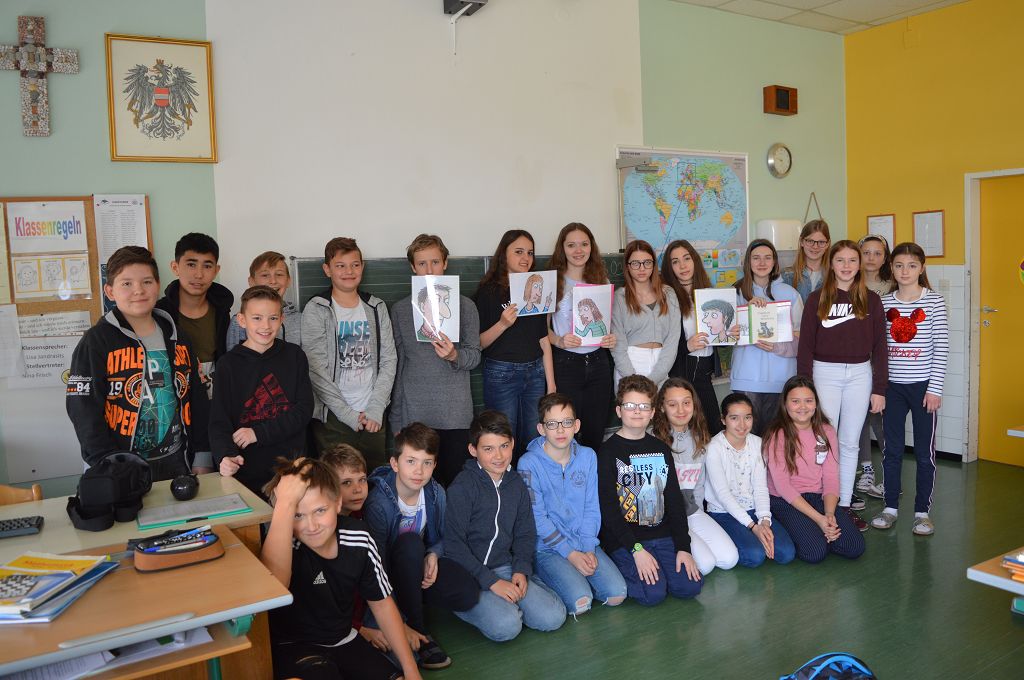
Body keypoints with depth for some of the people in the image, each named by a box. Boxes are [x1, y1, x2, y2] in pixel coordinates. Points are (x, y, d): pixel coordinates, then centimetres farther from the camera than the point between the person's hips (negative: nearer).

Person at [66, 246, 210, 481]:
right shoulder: (96, 342, -8)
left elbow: (197, 401, 9)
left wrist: (201, 462, 5)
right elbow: (84, 411, -12)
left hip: (176, 462, 4)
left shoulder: (176, 338, 6)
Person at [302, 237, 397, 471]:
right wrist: (348, 414, -11)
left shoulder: (377, 308, 8)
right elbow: (317, 370, -9)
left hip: (373, 416, 3)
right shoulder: (316, 310, -4)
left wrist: (376, 410, -6)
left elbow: (389, 360, 4)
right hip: (332, 417, -3)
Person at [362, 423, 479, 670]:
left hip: (419, 567, 5)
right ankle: (419, 629, -24)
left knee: (467, 594, -23)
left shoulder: (436, 493, -9)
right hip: (388, 574, -4)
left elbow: (441, 538, 8)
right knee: (410, 542, -37)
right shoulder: (378, 503, -26)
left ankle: (410, 598, 3)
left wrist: (433, 555, -16)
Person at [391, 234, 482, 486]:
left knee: (453, 482, 2)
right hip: (413, 414, 1)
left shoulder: (464, 305, 3)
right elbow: (397, 364, 8)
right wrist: (396, 419, 7)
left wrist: (454, 355, -21)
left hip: (454, 413, -1)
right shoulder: (400, 309, 6)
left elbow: (474, 355, 2)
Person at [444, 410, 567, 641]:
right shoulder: (462, 487, -13)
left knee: (553, 617, -12)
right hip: (467, 574, -5)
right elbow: (453, 544, -14)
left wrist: (521, 570, -4)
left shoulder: (516, 484, 7)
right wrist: (491, 581, -16)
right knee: (506, 626, -27)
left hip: (505, 568, 6)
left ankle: (504, 603, 10)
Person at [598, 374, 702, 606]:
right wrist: (636, 549, -18)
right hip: (623, 539, -5)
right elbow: (608, 508, -10)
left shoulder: (661, 449, 11)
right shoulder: (608, 452, -5)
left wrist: (683, 547, -1)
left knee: (690, 586, -12)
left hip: (662, 534, 5)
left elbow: (674, 500, 10)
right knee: (654, 593, -21)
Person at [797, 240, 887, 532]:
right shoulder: (817, 299, 1)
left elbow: (879, 346, 6)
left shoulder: (871, 300, 6)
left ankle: (845, 503, 17)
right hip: (825, 374, -2)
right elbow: (806, 345, -1)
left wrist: (879, 388, 1)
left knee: (850, 443, 8)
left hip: (860, 375, 2)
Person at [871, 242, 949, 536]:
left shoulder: (933, 302, -4)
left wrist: (935, 389, -10)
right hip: (892, 385, 2)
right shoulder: (884, 302, 3)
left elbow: (941, 348, -6)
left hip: (922, 385, -2)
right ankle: (891, 507, 20)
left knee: (924, 450, 6)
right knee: (892, 448, 9)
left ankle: (922, 511, 17)